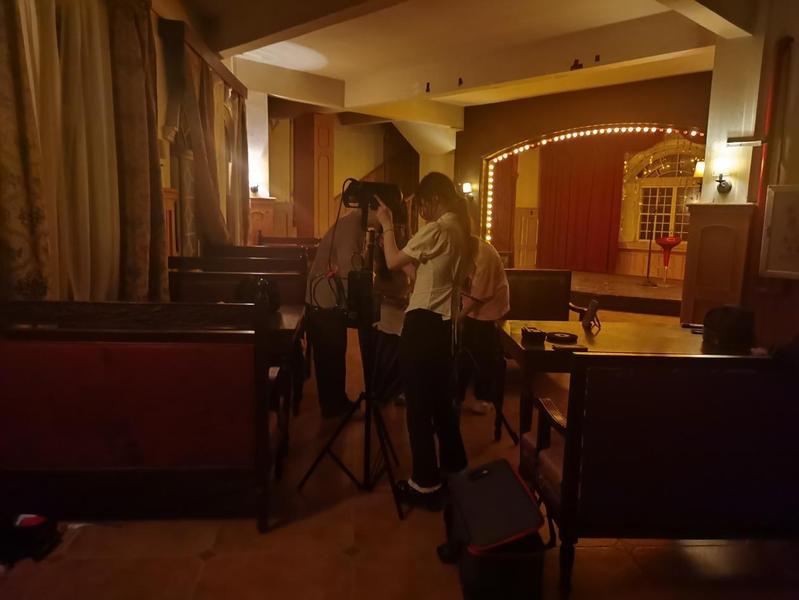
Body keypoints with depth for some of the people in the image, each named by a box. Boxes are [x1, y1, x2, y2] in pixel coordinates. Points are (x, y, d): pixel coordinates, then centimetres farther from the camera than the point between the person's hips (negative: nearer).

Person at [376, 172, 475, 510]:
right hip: (444, 323, 9)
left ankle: (426, 485, 7)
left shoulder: (437, 230, -14)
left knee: (418, 404, -1)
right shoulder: (462, 231, 15)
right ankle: (454, 463, 35)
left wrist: (387, 225, 1)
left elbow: (393, 262, -12)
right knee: (441, 398, 21)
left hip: (423, 323, -9)